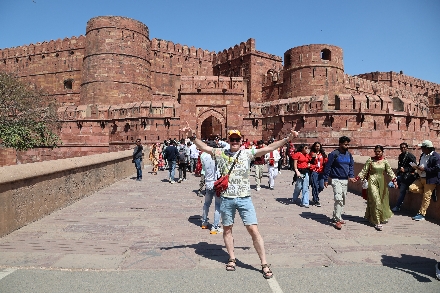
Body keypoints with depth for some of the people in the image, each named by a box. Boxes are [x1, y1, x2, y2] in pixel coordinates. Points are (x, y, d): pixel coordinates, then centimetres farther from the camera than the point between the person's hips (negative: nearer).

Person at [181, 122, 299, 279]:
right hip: (227, 198, 2)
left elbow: (269, 148, -7)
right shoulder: (220, 153, 3)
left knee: (254, 230, -3)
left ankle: (264, 264, 8)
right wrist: (192, 135, -7)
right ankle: (232, 259, 34)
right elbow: (203, 147, 5)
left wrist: (288, 138, -14)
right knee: (227, 229, 14)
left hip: (244, 198, -2)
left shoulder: (248, 153, -2)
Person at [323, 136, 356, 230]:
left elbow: (351, 165, 16)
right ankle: (338, 220, -12)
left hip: (345, 180, 7)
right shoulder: (334, 154, -11)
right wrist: (326, 179, -9)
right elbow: (327, 167, -8)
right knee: (338, 199, -15)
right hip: (336, 180, -7)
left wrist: (351, 176, 0)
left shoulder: (349, 154, 8)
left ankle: (336, 217, 26)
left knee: (343, 200, 12)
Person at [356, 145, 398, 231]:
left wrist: (394, 180, -15)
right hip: (372, 181, -3)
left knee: (382, 200, 13)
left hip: (382, 182, 3)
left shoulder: (384, 161, 3)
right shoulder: (370, 160, -3)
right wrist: (357, 178, -13)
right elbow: (364, 170, -3)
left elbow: (390, 171, -3)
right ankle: (377, 222, -9)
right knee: (375, 201, -10)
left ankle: (383, 217, 37)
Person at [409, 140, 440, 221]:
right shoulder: (423, 155, 12)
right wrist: (417, 167, 1)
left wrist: (424, 169, -19)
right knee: (412, 188, -8)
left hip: (430, 180, -8)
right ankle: (428, 192, 10)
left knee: (426, 197, -3)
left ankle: (421, 214, 5)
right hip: (421, 178, 8)